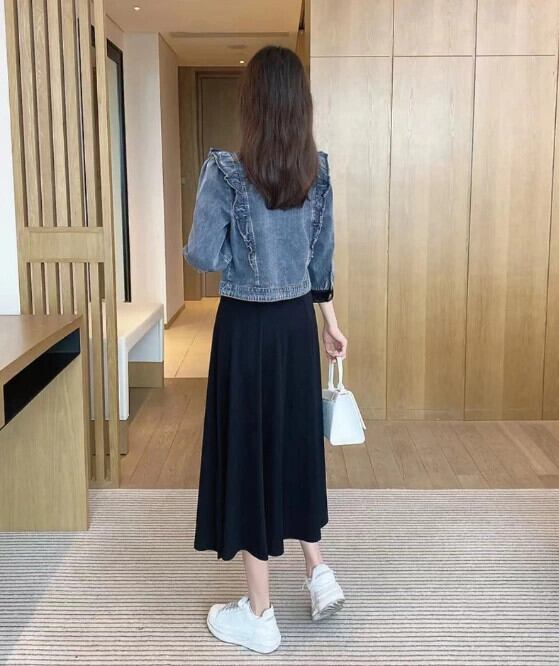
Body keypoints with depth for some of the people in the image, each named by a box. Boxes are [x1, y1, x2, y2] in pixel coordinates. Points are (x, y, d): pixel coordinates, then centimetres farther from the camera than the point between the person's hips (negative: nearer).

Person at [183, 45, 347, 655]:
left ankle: (258, 617, 17)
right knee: (295, 442, 22)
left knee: (247, 451, 5)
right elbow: (321, 257, 8)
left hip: (247, 328, -5)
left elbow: (203, 257, -12)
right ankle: (318, 572, 31)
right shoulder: (318, 170, 1)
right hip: (298, 322, 6)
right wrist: (330, 323, 18)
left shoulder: (226, 172, -15)